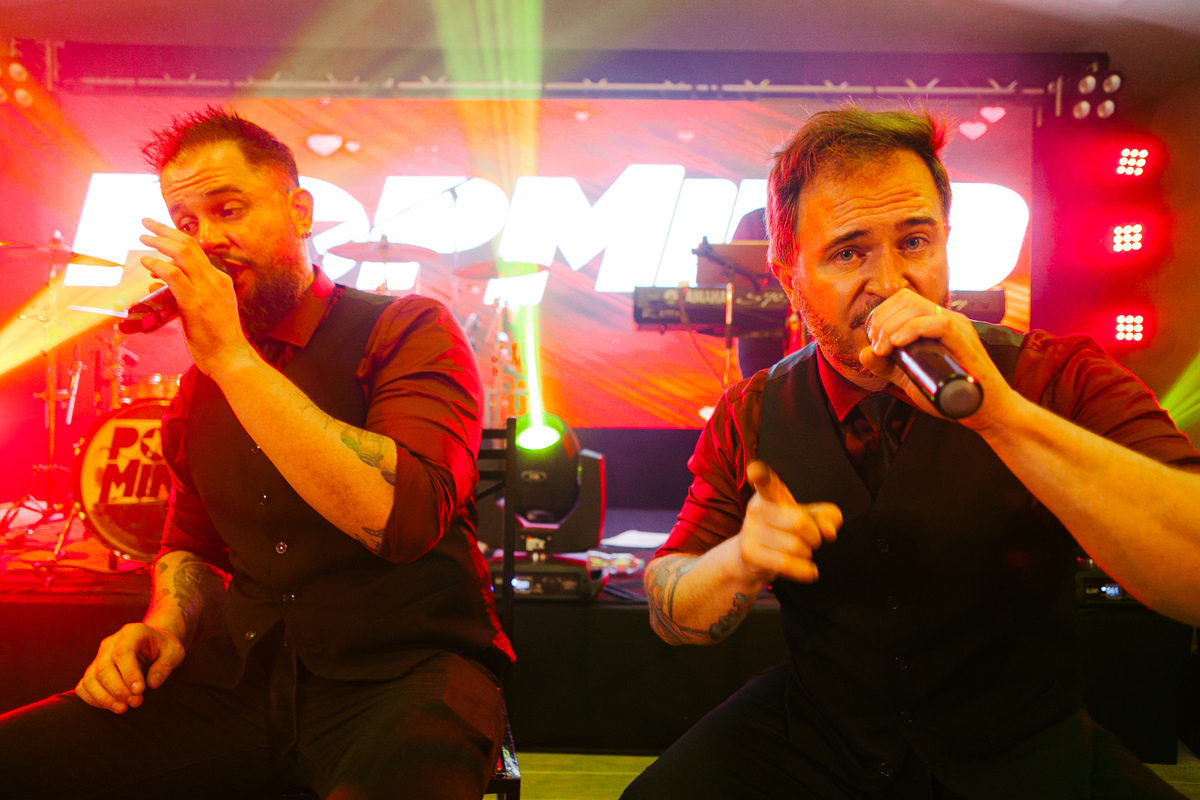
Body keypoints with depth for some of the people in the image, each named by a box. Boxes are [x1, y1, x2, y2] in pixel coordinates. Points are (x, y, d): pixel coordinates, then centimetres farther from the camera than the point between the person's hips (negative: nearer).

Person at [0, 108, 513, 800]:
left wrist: (236, 359, -18)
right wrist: (165, 626, 4)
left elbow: (402, 516, -21)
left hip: (405, 671, -6)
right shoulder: (203, 382, 15)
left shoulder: (412, 329, -4)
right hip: (245, 678, 6)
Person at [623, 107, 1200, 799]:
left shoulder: (1059, 377, -12)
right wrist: (743, 560, -25)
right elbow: (672, 616, -3)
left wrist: (999, 412, -35)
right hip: (815, 738, 1)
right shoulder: (753, 417, -5)